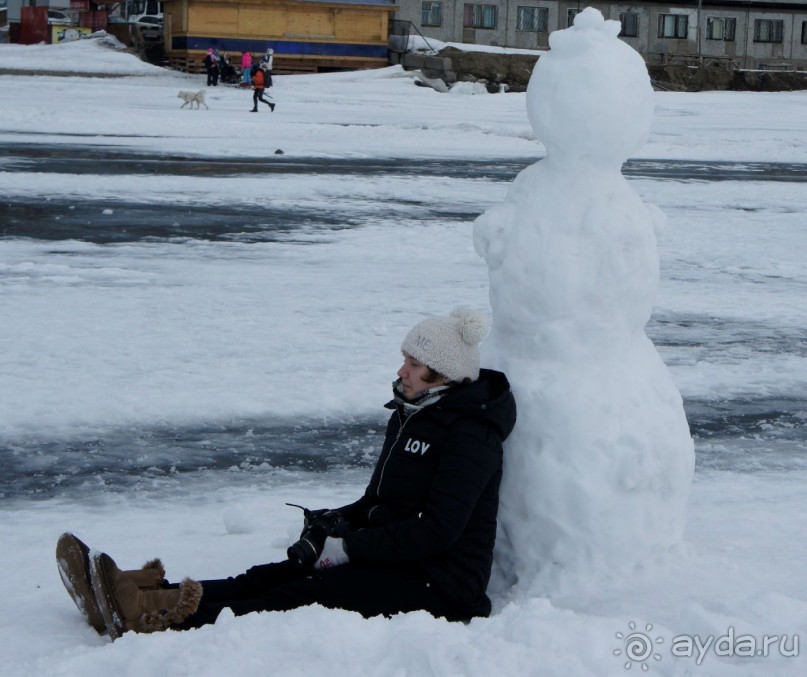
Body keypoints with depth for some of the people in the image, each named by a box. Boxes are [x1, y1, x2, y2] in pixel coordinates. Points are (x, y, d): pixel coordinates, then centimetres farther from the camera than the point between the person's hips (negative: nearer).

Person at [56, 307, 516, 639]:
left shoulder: (470, 437, -14)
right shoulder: (411, 415, 16)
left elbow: (436, 532, -22)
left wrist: (343, 548, -20)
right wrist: (341, 521, 2)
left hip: (437, 587, -8)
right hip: (392, 560, 8)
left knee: (310, 596, -26)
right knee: (268, 578, -11)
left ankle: (174, 620, -42)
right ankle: (137, 600, -27)